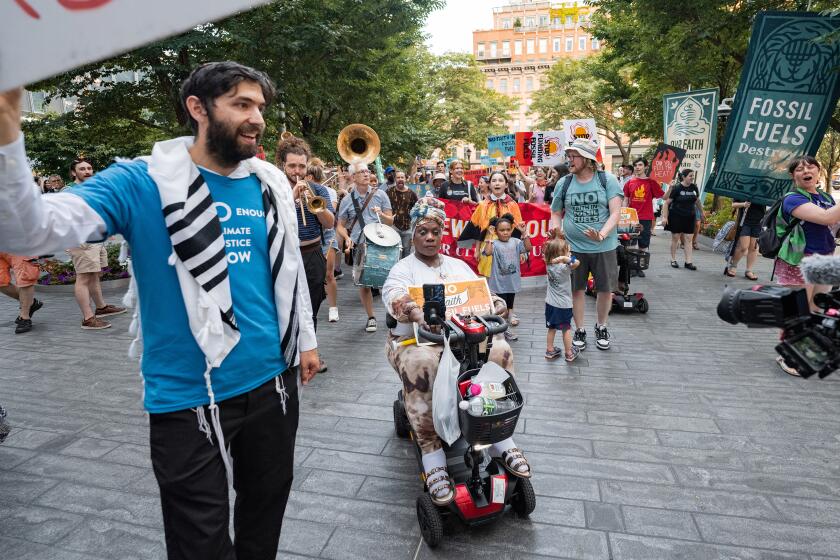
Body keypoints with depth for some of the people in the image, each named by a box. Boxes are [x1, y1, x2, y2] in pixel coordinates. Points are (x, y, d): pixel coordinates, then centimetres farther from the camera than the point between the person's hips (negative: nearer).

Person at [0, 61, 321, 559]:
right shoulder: (143, 182, -11)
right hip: (189, 397, -4)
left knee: (267, 510, 24)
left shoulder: (272, 184, 3)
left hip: (272, 381, 5)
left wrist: (306, 339, 15)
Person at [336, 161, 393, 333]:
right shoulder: (347, 200, 5)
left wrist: (381, 214, -14)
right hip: (360, 247, 1)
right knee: (363, 283, 6)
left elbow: (390, 221, 7)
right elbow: (340, 226, 10)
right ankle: (371, 317, 22)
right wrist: (347, 238, -9)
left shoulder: (380, 195, 5)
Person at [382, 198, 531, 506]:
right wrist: (414, 311, -41)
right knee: (419, 366, -38)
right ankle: (432, 460, -31)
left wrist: (496, 305, -14)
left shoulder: (458, 265, 21)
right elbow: (394, 296, -17)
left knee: (501, 351, -24)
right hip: (417, 340, -3)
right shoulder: (403, 269, 5)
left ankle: (504, 441, -13)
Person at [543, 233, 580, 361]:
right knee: (566, 329, 9)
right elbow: (577, 263, -32)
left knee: (551, 328, 16)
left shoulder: (549, 264, -4)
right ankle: (569, 353, 19)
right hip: (563, 305, -5)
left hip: (550, 303, 5)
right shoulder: (564, 267, -22)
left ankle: (550, 351, 25)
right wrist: (565, 259, -39)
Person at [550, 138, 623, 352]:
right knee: (577, 289, 8)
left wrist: (602, 234, -27)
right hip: (573, 247, 1)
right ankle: (579, 330, 25)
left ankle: (601, 327, 31)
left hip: (604, 247, -1)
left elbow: (615, 212, -10)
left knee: (605, 289, 8)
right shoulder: (564, 184, 2)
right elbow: (556, 214, 11)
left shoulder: (608, 180, -5)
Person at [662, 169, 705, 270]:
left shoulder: (694, 187, 4)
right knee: (675, 237, 3)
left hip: (689, 217, 4)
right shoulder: (676, 188, -11)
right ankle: (673, 260, 16)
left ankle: (688, 262, 5)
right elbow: (666, 202, -12)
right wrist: (664, 216, -18)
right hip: (676, 216, -4)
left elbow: (697, 201, 20)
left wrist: (702, 212, 27)